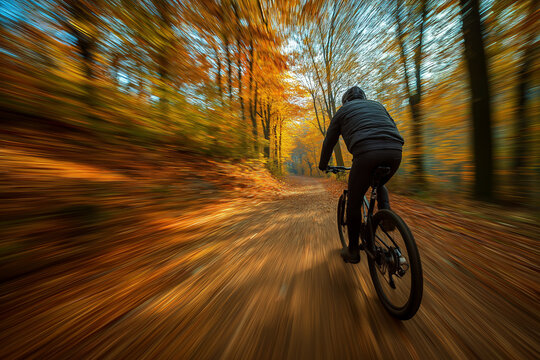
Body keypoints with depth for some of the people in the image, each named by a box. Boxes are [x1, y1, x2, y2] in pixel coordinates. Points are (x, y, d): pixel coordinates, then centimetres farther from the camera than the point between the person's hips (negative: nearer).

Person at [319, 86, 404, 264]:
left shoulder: (342, 111, 23)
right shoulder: (377, 105, 33)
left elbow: (329, 142, 23)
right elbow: (393, 128, 35)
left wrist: (323, 165, 35)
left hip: (366, 153, -5)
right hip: (395, 152, 6)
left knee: (354, 203, 9)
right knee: (380, 184, 37)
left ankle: (353, 251, 20)